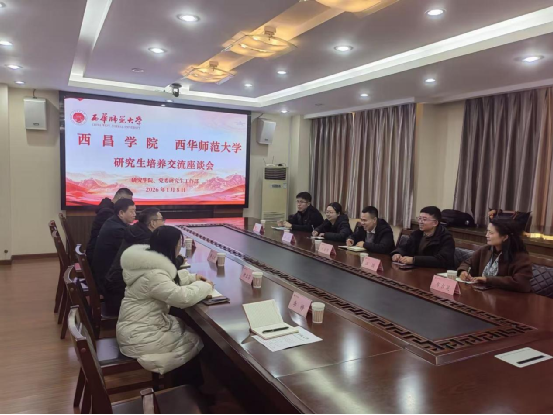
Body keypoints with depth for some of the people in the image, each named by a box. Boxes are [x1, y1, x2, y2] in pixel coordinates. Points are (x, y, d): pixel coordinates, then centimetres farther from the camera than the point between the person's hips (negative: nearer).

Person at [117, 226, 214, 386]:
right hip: (140, 337, -9)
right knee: (196, 342, 1)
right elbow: (183, 297, -31)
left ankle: (184, 386, 25)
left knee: (189, 328, 11)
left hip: (143, 325, 9)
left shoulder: (150, 261, 2)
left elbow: (172, 278, 20)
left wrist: (193, 277, 7)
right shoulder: (152, 274, -29)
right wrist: (205, 286, -13)